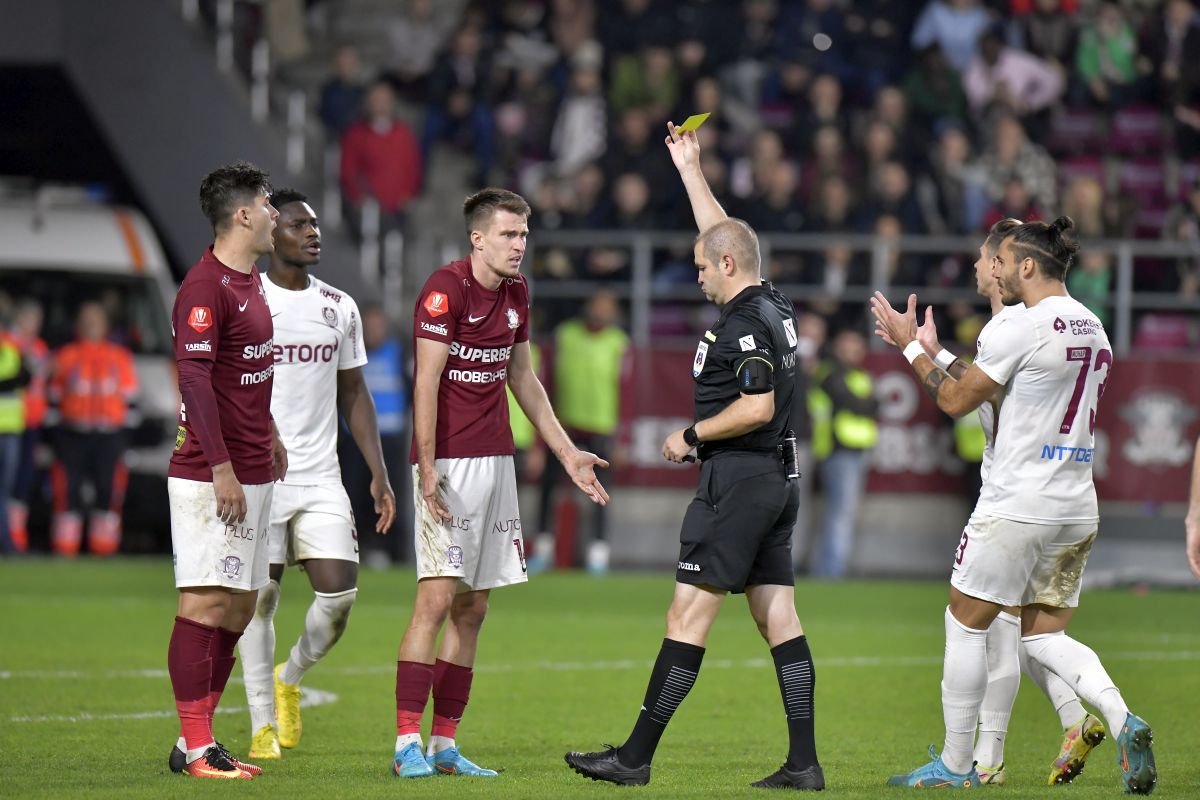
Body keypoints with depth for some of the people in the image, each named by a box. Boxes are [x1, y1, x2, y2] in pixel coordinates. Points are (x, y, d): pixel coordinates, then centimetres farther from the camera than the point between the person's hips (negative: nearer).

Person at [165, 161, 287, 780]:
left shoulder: (251, 281, 15)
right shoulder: (205, 286, -15)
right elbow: (194, 380, -20)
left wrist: (268, 434, 25)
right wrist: (222, 469, -22)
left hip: (251, 473, 10)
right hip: (210, 476, -10)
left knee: (240, 604, 11)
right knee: (205, 602, -8)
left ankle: (200, 737, 16)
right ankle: (194, 748, -7)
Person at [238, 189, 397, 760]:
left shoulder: (339, 307, 11)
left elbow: (353, 393, 17)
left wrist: (379, 474, 11)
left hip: (321, 477, 4)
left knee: (340, 593, -6)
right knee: (260, 597, 0)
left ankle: (292, 678, 22)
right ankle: (262, 724, 9)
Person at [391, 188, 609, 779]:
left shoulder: (516, 292, 13)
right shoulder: (446, 288, -11)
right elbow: (426, 381, -15)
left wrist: (567, 453, 23)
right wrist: (428, 469, -22)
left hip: (496, 459, 8)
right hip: (448, 460, -8)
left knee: (472, 608, 7)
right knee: (437, 598, -13)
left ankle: (445, 744, 10)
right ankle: (407, 743, -11)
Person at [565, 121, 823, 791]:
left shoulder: (743, 324, -15)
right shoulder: (776, 308, 13)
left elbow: (757, 407, -23)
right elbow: (724, 235, 27)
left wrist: (693, 435, -11)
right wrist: (691, 170, 33)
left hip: (738, 477, -10)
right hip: (779, 478, 10)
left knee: (689, 616, -8)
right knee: (779, 617, 6)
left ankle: (636, 756, -8)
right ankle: (804, 762, 2)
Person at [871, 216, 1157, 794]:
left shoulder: (1022, 329, -15)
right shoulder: (1092, 328, 11)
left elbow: (956, 400, -8)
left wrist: (910, 346, 6)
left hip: (1015, 507, -8)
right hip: (1076, 508, 8)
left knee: (965, 622, 6)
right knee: (1044, 635, 14)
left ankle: (956, 764, 11)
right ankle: (1121, 720, -11)